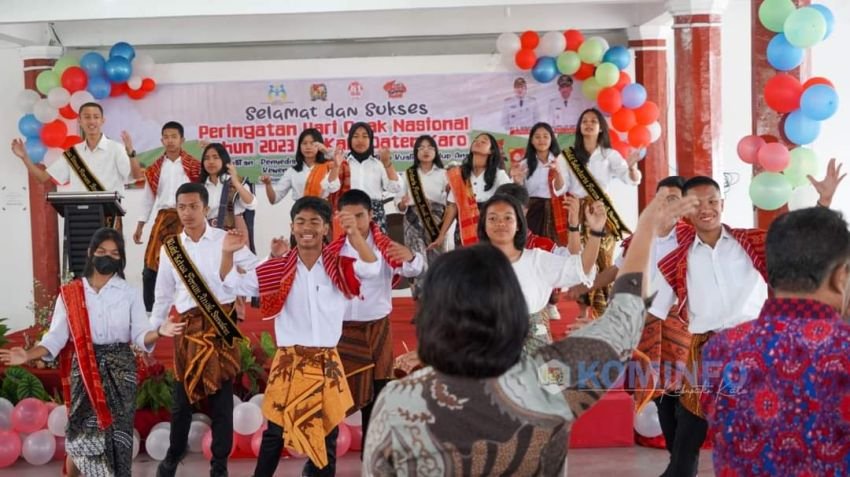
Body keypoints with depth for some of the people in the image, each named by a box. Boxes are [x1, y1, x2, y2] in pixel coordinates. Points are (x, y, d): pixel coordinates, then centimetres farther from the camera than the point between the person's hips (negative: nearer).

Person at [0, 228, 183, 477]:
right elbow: (57, 336, -2)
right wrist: (28, 355, -18)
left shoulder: (130, 293, 3)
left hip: (119, 370, 0)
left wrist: (159, 332, -24)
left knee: (116, 432, 1)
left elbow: (139, 335, -3)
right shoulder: (69, 293, 2)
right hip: (83, 371, 0)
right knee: (80, 433, 0)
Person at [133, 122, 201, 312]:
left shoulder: (194, 166, 0)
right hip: (162, 218, 3)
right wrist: (140, 226, 12)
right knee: (151, 266, 2)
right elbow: (148, 198, 15)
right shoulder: (155, 169, 10)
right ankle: (149, 312, 13)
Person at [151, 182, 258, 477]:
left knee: (221, 398, 4)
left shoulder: (226, 240, -2)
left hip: (221, 325, -2)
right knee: (182, 397, 12)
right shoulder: (170, 247, 6)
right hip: (187, 327, 2)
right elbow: (163, 296, 13)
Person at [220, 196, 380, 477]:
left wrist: (355, 233, -34)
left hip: (327, 362, 0)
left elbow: (372, 269, -19)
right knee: (275, 433, 8)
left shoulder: (340, 266, -1)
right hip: (289, 361, 0)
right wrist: (228, 254, -14)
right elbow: (233, 285, 5)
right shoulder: (278, 269, 1)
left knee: (327, 435, 9)